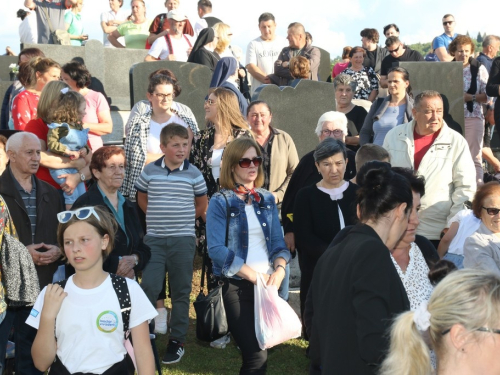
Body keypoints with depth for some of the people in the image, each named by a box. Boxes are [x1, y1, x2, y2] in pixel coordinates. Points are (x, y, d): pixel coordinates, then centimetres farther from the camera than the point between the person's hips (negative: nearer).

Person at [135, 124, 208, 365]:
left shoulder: (193, 173, -2)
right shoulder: (149, 171, 0)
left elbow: (202, 205, 9)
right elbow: (142, 199, 15)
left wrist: (182, 219, 5)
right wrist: (157, 218, 8)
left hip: (183, 239, 0)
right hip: (154, 239, 1)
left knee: (180, 291, 7)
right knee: (149, 288, -2)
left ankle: (177, 341, 17)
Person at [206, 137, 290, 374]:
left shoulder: (267, 199, 10)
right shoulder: (220, 202, -6)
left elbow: (278, 242, 8)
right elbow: (217, 249, -16)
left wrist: (279, 270, -12)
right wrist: (255, 276, -17)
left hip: (268, 283, 5)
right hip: (236, 285, -5)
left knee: (262, 347, 15)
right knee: (257, 356, -11)